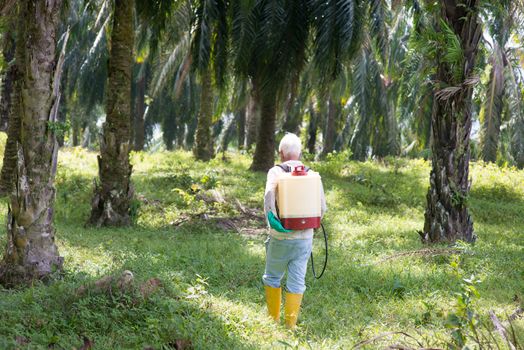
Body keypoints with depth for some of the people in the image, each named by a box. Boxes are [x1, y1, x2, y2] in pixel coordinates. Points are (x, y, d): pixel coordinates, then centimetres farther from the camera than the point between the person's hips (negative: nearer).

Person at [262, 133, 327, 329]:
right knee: (296, 282, 7)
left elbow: (269, 195, -23)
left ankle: (273, 318, 23)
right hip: (305, 238, 2)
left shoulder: (276, 172, -7)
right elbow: (322, 206, 0)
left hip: (280, 237, -2)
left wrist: (271, 219, -17)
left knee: (272, 277, 17)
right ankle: (291, 324, 6)